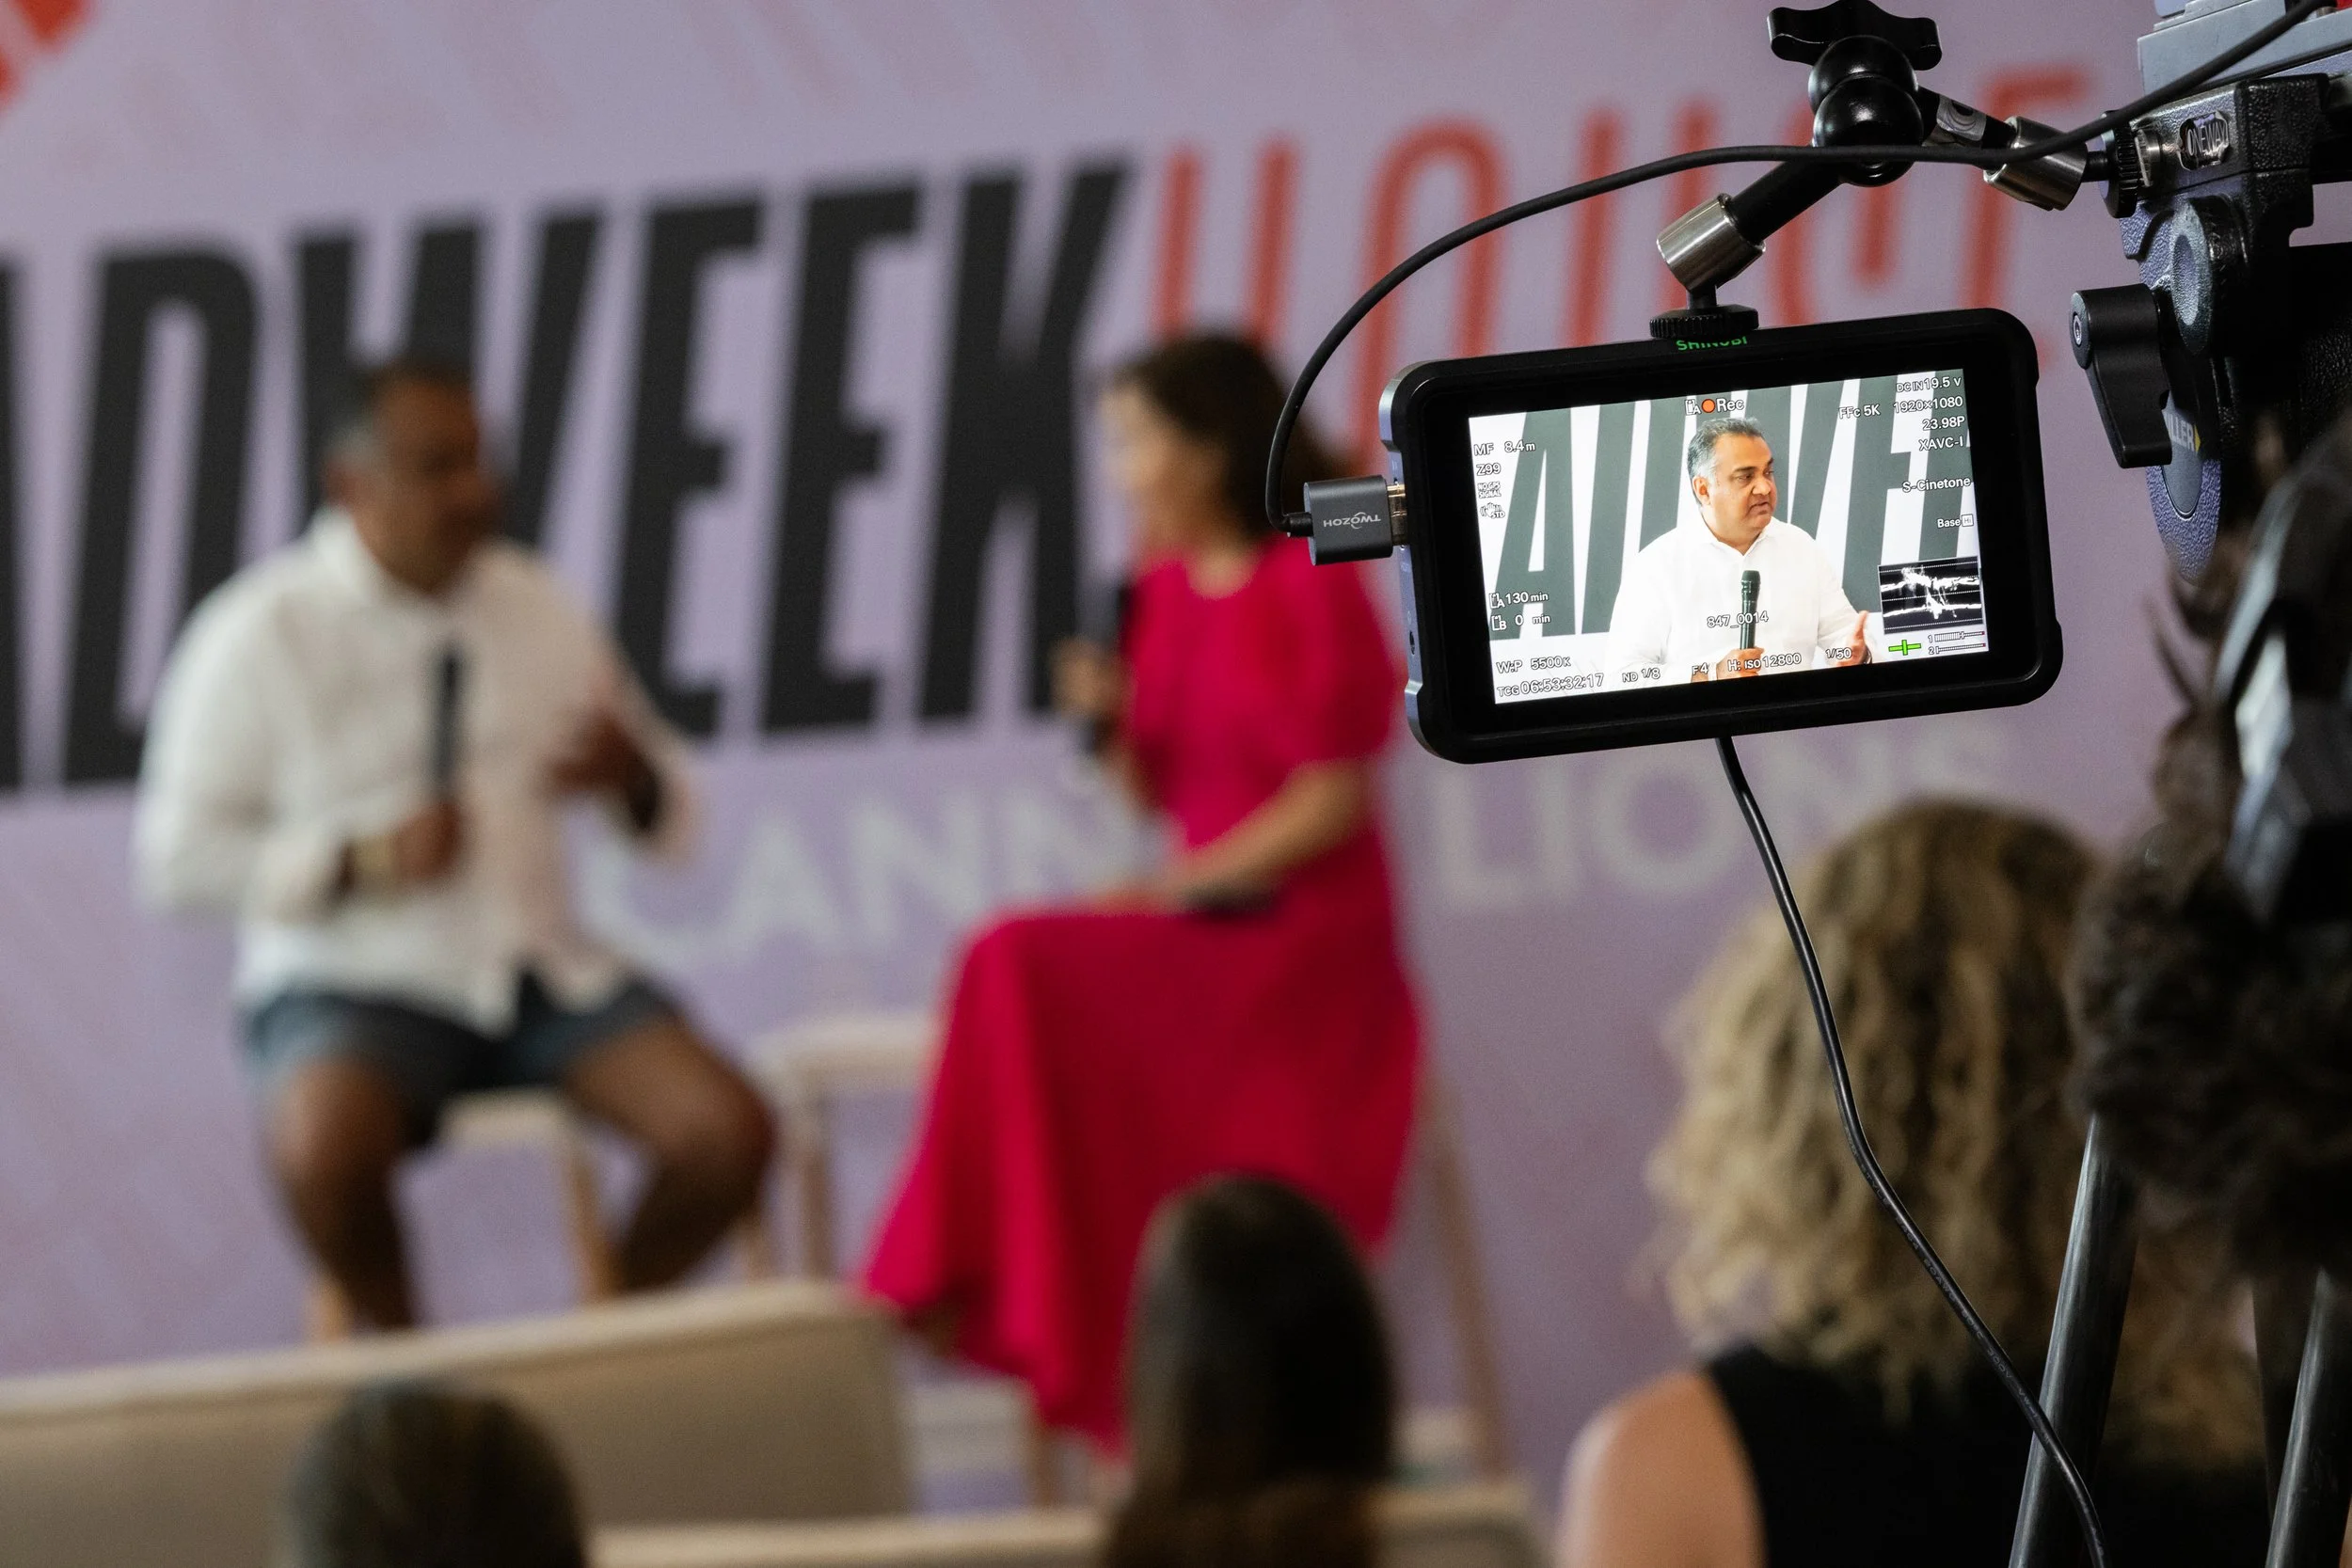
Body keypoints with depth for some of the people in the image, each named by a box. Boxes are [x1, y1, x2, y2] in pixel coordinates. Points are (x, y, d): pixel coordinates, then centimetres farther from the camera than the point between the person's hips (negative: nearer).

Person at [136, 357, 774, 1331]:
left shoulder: (534, 608, 11)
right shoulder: (259, 635, -2)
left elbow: (669, 816, 18)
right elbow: (178, 858, -4)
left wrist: (631, 780, -7)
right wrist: (358, 863, -17)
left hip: (541, 969, 4)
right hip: (350, 985, -4)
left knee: (728, 1134, -20)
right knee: (324, 1152, -37)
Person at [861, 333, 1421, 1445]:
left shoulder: (1308, 589, -10)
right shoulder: (1167, 587, 11)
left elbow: (1332, 801, -15)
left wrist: (1178, 891, -16)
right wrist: (1111, 719, -3)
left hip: (1309, 939, -7)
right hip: (1204, 935, 7)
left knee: (1033, 973, -23)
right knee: (1019, 970, -17)